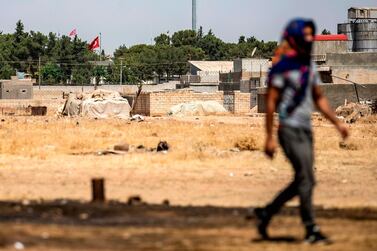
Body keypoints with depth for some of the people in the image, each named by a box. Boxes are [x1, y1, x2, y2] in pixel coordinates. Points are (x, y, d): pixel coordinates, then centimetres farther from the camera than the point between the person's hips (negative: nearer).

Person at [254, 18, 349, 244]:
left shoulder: (310, 66, 13)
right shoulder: (283, 66, -11)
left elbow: (319, 98, 21)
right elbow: (271, 102, -12)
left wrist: (337, 123, 12)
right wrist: (270, 137, -15)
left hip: (306, 130, 8)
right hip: (290, 130, -8)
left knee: (303, 182, 11)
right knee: (306, 179, -10)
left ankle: (266, 213, 25)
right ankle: (311, 229, -4)